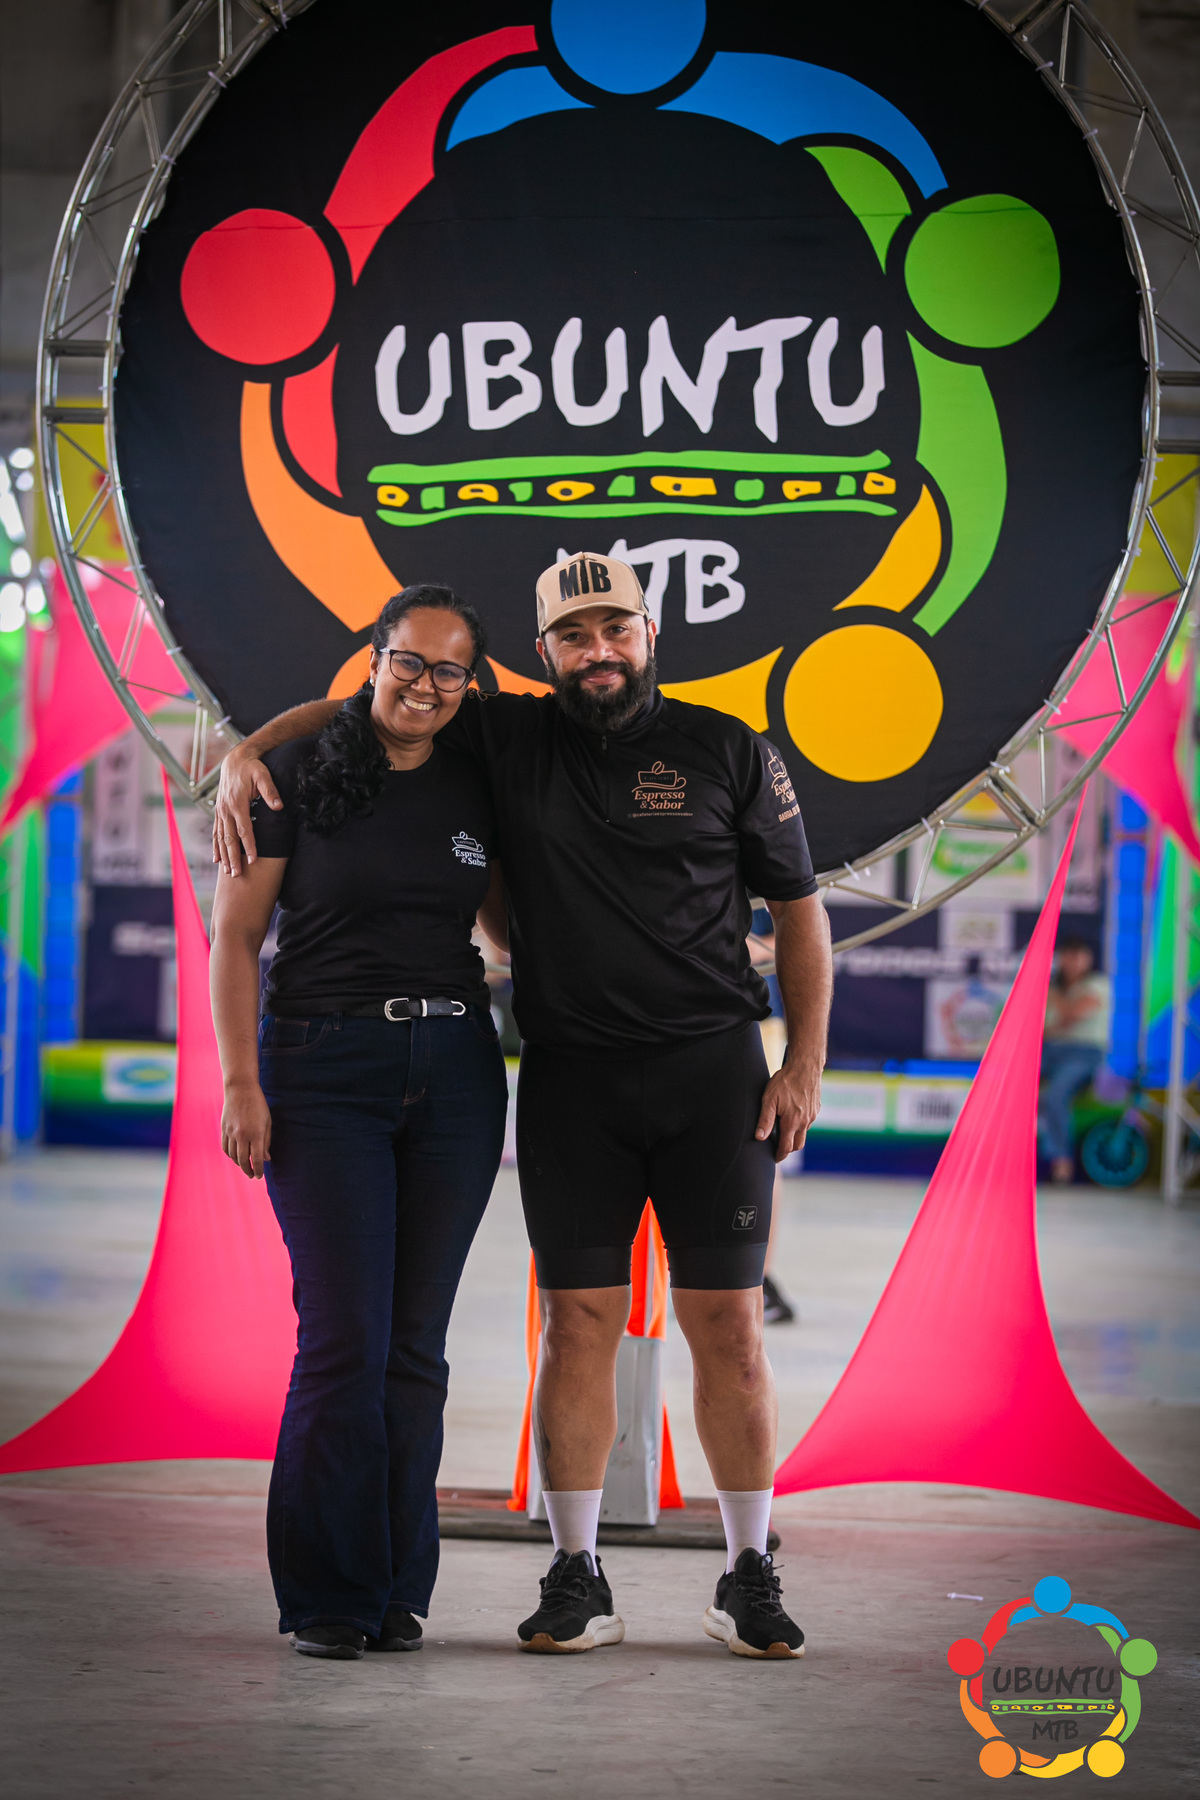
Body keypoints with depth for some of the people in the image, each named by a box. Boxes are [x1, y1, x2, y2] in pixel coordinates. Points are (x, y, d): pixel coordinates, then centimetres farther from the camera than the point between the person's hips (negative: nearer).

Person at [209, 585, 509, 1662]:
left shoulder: (476, 791, 9)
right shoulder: (301, 776, -2)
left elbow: (509, 921, 22)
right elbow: (235, 938, -2)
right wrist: (242, 1085, -9)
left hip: (453, 1076, 4)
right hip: (325, 1075, -4)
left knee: (416, 1342, 4)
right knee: (347, 1338, -9)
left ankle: (398, 1588, 12)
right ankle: (327, 1598, 1)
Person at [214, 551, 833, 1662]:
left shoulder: (727, 752, 3)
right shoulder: (509, 740, 5)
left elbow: (799, 910, 7)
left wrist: (805, 1066, -1)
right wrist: (246, 754, -4)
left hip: (711, 1070, -1)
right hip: (569, 1078, 1)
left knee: (727, 1326, -1)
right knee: (579, 1321, 0)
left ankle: (750, 1579, 8)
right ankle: (578, 1581, 7)